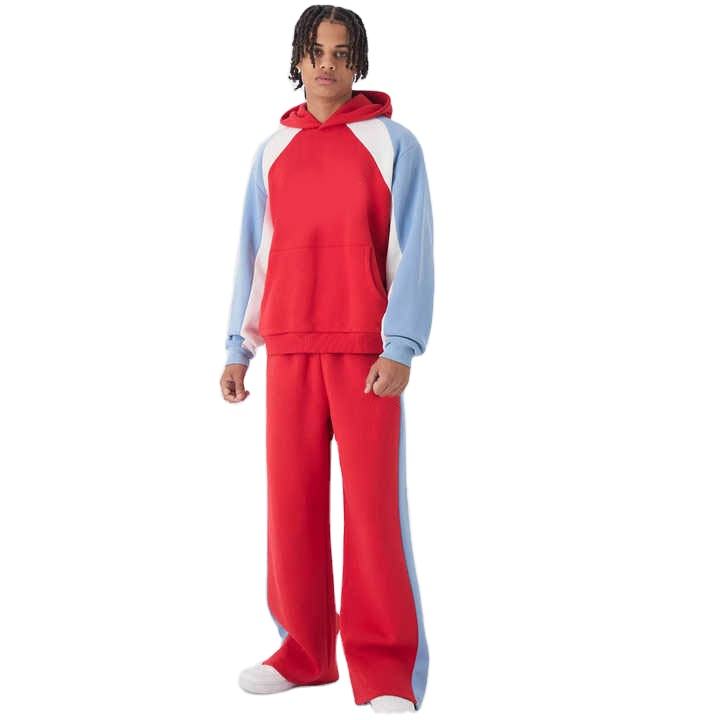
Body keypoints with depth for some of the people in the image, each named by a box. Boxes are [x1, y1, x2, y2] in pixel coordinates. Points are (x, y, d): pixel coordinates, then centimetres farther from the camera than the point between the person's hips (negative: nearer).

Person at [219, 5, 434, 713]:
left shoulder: (391, 143, 2)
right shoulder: (272, 151, 14)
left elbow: (411, 253, -3)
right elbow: (253, 255, 15)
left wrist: (400, 349, -11)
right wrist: (238, 347, 10)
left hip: (367, 352, -3)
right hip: (290, 352, 4)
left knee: (374, 504, -5)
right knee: (292, 503, 4)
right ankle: (305, 652, 17)